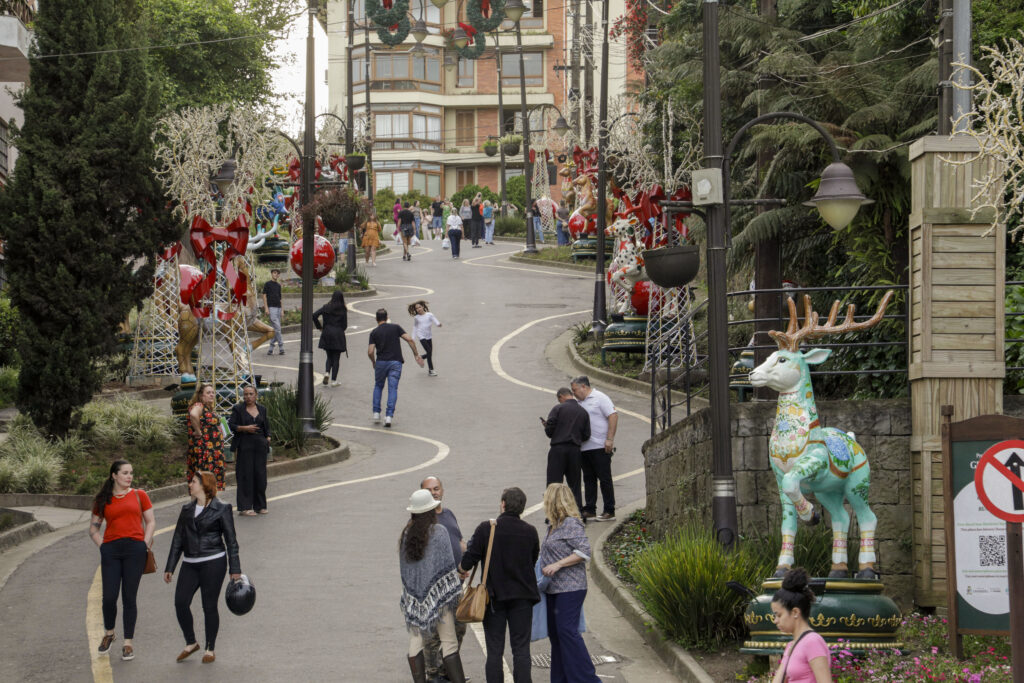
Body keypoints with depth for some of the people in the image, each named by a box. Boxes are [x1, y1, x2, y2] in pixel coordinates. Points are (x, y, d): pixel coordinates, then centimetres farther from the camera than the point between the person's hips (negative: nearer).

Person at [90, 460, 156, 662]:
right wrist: (102, 546, 2)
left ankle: (128, 643, 8)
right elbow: (93, 527, 17)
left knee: (129, 598, 0)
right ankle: (109, 633, 23)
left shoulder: (139, 495, 10)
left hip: (135, 549, -1)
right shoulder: (103, 500, 11)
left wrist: (145, 543, 0)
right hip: (111, 550, 1)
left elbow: (151, 521, 13)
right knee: (109, 597, -3)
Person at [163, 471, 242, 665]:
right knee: (180, 602, -8)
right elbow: (178, 540, 16)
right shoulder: (187, 510, 14)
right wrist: (169, 568, 12)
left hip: (213, 562, -5)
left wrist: (235, 569, -4)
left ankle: (210, 649, 12)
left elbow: (231, 540, 0)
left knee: (209, 606, -2)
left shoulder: (221, 509, -1)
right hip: (190, 564, 5)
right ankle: (191, 643, 10)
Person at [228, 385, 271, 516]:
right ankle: (245, 507, -5)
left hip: (260, 445, 4)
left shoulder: (262, 409, 15)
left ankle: (260, 505, 12)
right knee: (245, 475, -7)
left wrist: (268, 437, 5)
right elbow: (231, 425, -3)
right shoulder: (238, 409, 2)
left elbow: (267, 425, 22)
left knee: (260, 474, 2)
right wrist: (244, 428, -15)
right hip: (244, 445, -4)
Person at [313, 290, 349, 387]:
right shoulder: (343, 310, -4)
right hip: (338, 334, -2)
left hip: (327, 333, 2)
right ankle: (333, 380, 3)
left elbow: (314, 315, -7)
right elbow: (345, 325, -2)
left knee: (329, 357, 16)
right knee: (336, 358, 5)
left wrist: (320, 327, 4)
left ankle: (327, 372, -9)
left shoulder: (326, 307, 0)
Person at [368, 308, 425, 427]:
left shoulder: (374, 332, 1)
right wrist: (416, 354, 1)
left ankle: (376, 413, 14)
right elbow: (410, 340, -6)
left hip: (381, 362, 0)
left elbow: (370, 352, -6)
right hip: (395, 362, 0)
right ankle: (389, 415, -14)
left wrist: (373, 362, 14)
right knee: (393, 389, 0)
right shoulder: (395, 328, 4)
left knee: (378, 386, 21)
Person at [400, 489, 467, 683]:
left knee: (416, 641, 8)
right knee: (449, 641, -3)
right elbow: (448, 565, -10)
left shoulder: (405, 534, 4)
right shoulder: (438, 532, -10)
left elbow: (403, 567, 12)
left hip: (414, 595, 5)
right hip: (437, 593, -4)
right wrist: (457, 591, -4)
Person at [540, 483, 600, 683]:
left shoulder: (571, 524, -12)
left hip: (569, 589, -10)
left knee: (567, 631, -14)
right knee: (555, 633, 9)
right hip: (554, 588, 10)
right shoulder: (554, 526, 16)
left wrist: (557, 565, -21)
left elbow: (584, 551, -19)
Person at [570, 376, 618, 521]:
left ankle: (609, 512, 0)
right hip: (584, 448, 8)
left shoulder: (600, 398, -5)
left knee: (604, 479, -4)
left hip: (600, 447, -8)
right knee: (589, 480, 9)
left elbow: (613, 416, -13)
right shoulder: (579, 403, 18)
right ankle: (589, 511, 12)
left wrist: (609, 439, -19)